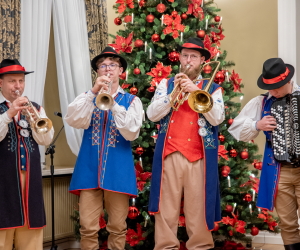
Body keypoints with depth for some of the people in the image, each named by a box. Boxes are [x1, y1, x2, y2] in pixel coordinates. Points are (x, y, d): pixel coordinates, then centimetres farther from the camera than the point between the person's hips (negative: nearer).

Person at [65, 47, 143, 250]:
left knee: (117, 226, 2)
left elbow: (132, 133, -6)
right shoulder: (87, 98, 14)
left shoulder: (132, 100, 10)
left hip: (118, 170, -1)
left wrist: (113, 103, -15)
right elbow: (74, 121, -6)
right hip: (90, 169, 1)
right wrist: (93, 92, -15)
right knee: (88, 227, -3)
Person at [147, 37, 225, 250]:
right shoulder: (166, 84, 17)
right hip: (169, 154, 1)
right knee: (167, 207, 0)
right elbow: (152, 114, 4)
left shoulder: (213, 88, 14)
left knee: (198, 207, -1)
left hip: (199, 156, -1)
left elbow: (217, 118, -4)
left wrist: (197, 91, -11)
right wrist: (173, 93, -7)